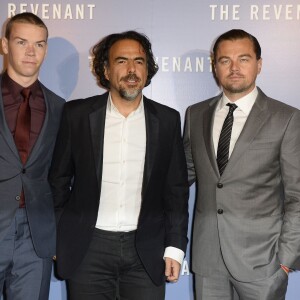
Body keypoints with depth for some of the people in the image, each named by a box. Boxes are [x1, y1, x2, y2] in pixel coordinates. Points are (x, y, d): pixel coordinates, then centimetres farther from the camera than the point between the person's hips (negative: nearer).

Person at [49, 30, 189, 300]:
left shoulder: (167, 119, 1)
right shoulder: (77, 114, -2)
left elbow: (176, 188, 4)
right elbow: (59, 180, 4)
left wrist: (175, 247, 0)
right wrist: (55, 238, 4)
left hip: (146, 250, 1)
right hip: (87, 250, 0)